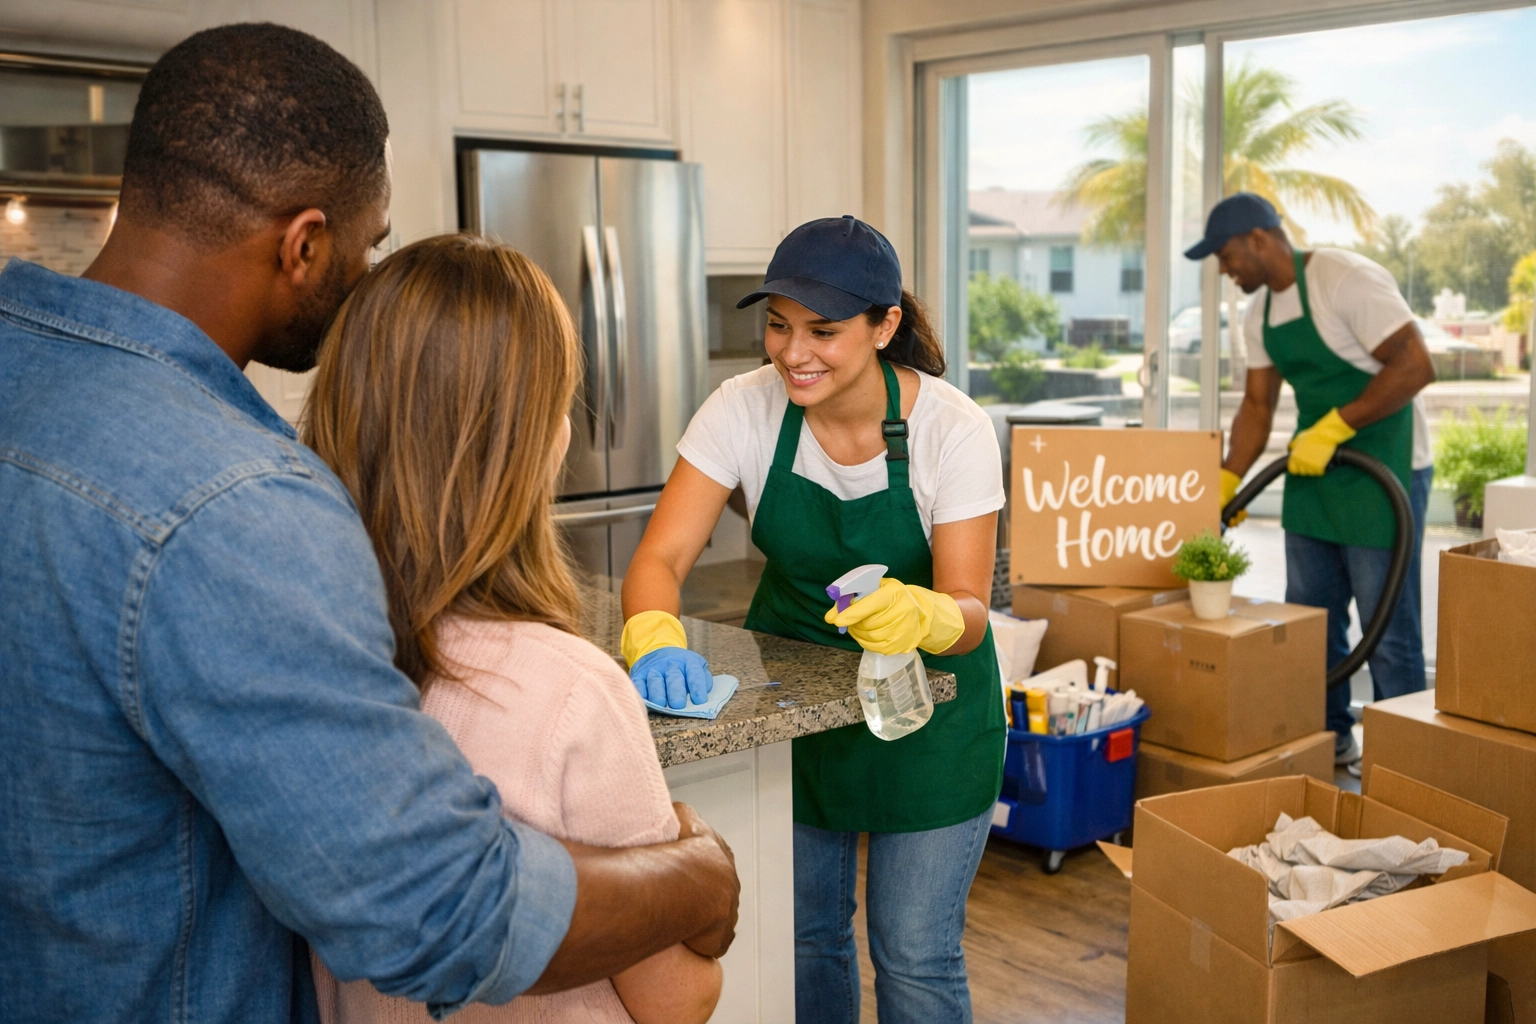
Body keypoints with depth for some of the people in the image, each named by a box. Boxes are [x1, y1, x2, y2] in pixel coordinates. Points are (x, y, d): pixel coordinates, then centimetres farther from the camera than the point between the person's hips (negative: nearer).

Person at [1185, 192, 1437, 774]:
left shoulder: (1346, 279, -18)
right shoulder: (1260, 314, 8)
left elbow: (1416, 366, -23)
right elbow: (1257, 405, 13)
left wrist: (1333, 427, -24)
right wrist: (1225, 482, 3)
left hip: (1384, 471, -8)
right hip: (1312, 471, 9)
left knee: (1387, 626, -2)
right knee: (1309, 616, 13)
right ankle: (1329, 737, 28)